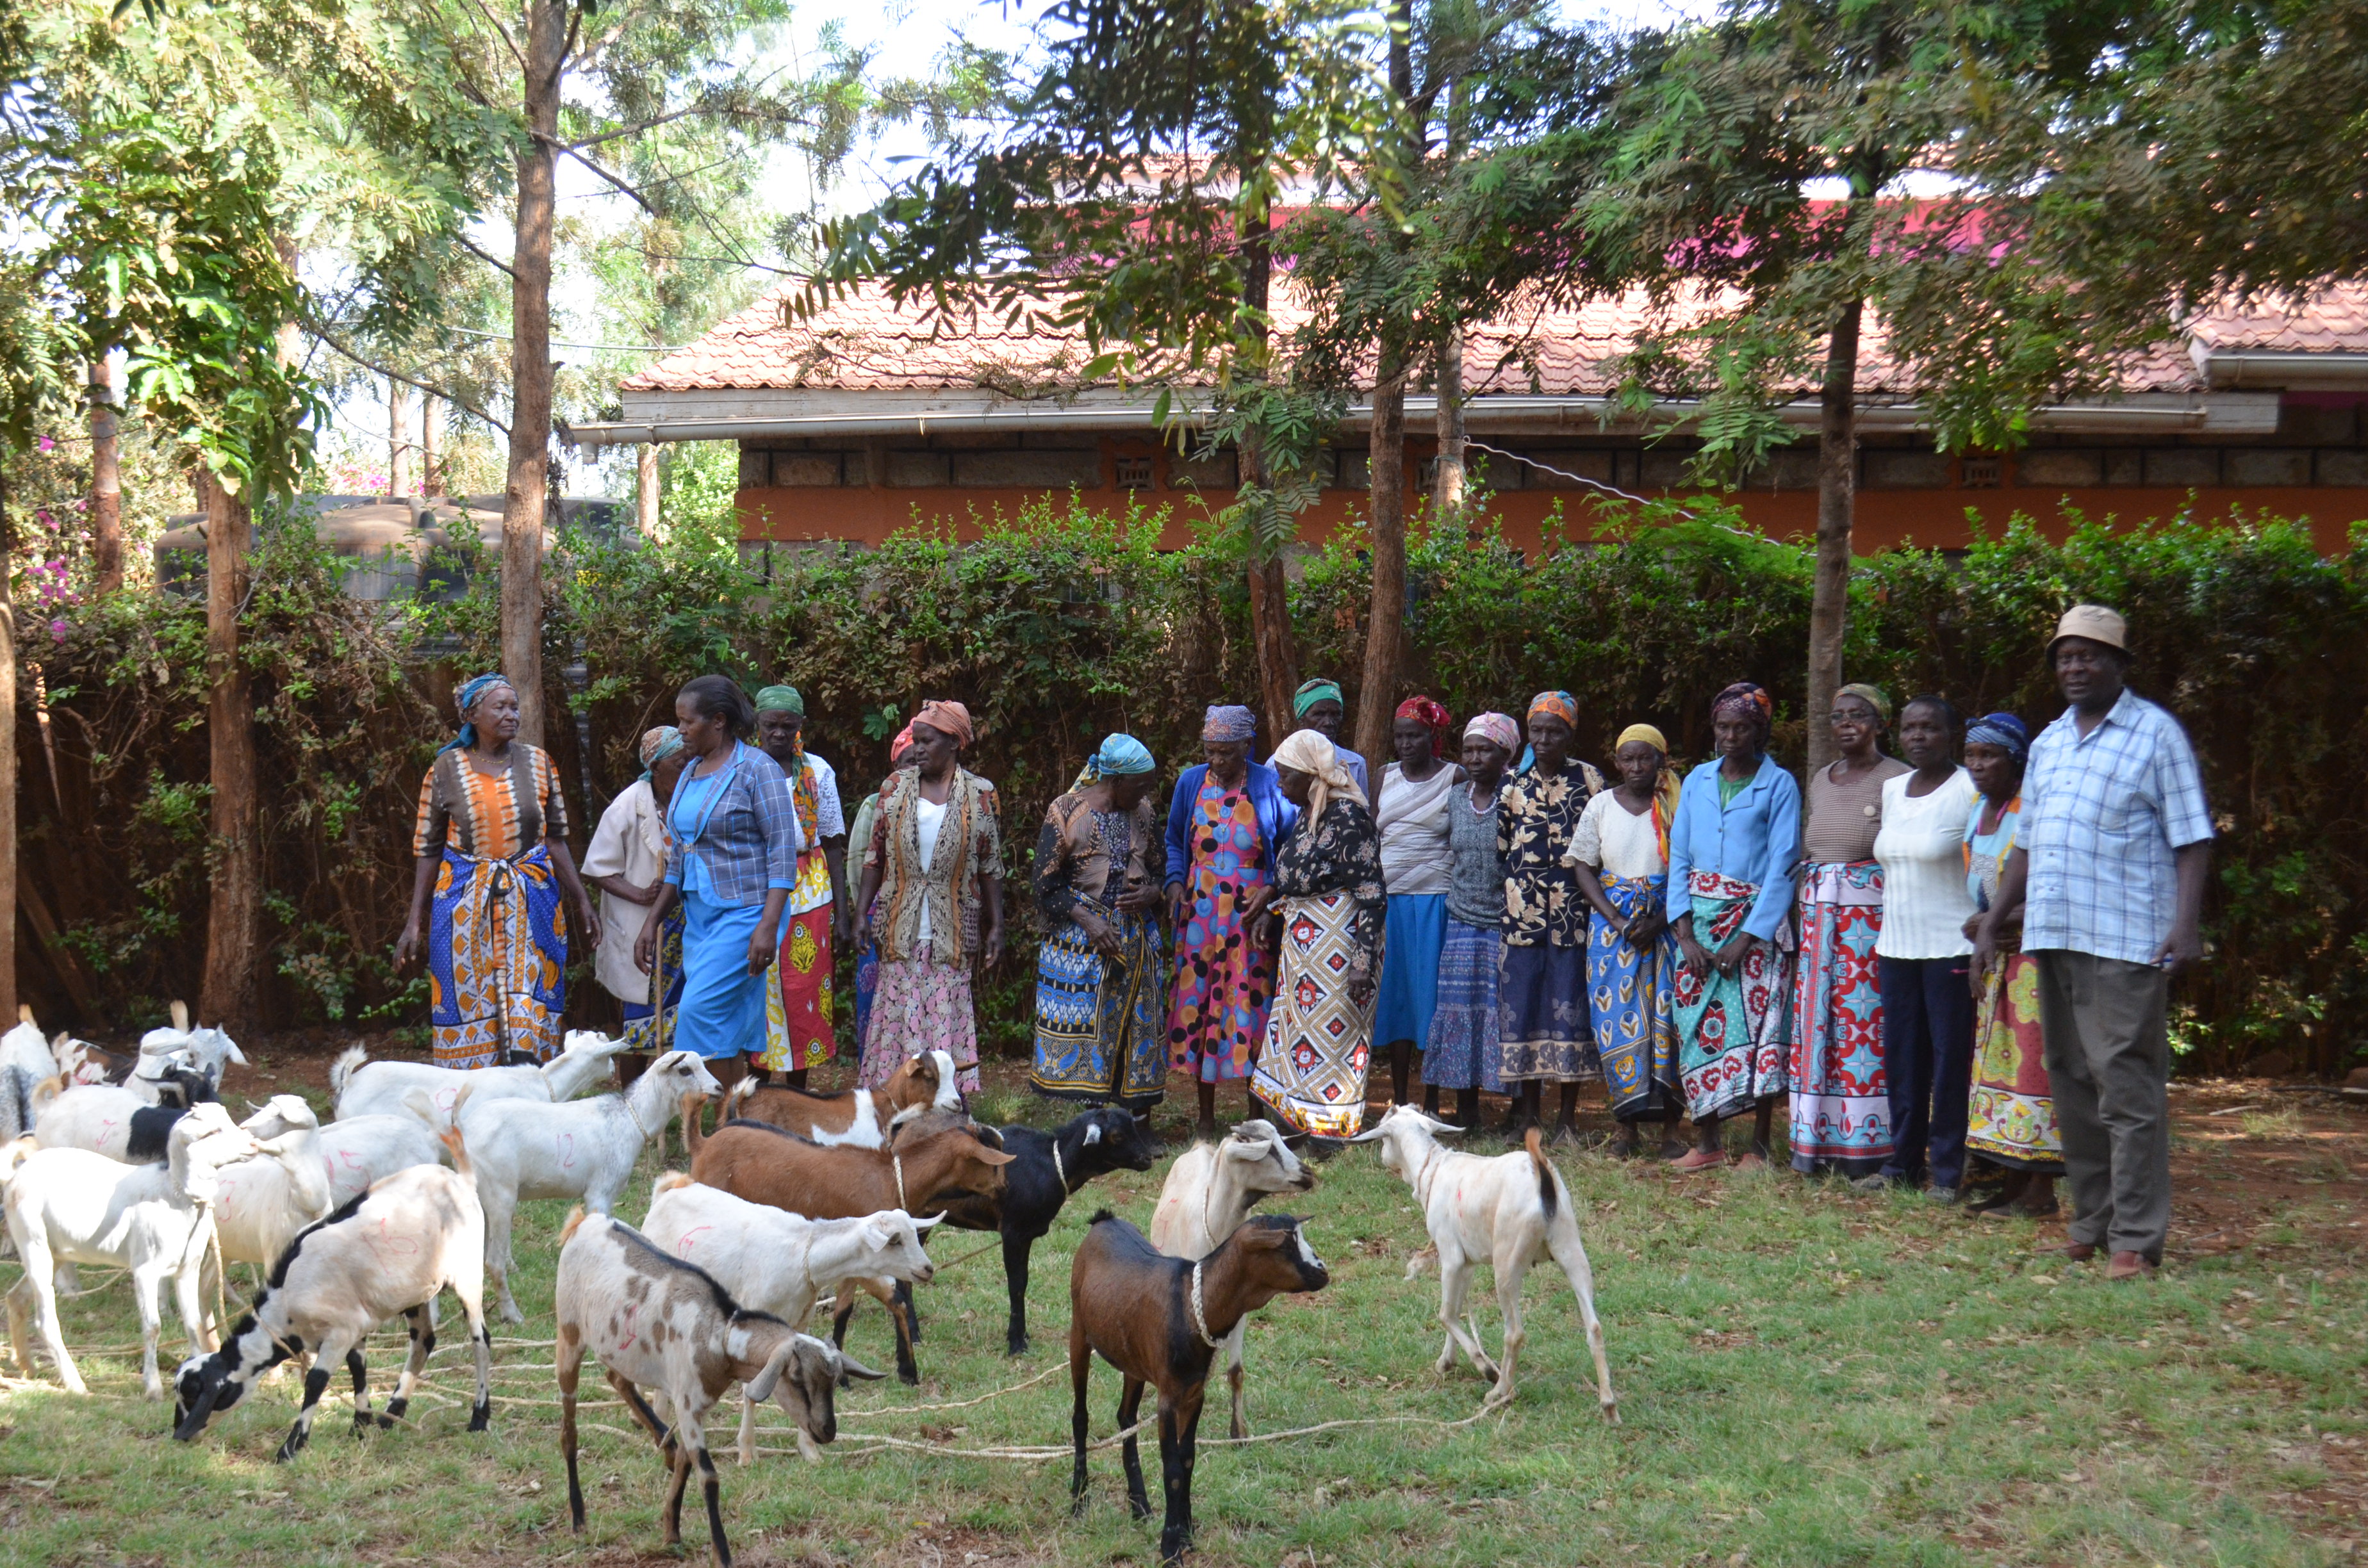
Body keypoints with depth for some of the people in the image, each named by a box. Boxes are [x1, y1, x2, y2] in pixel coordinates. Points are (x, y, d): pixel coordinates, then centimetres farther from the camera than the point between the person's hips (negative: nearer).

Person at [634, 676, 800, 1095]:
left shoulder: (756, 769, -8)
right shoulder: (691, 774, 15)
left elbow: (783, 848, -14)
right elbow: (678, 859, 22)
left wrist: (768, 925, -21)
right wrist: (652, 922, 19)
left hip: (744, 913, -8)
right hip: (698, 916, 8)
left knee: (701, 1009, -17)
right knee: (732, 1027, 5)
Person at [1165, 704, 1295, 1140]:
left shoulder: (1270, 785, -3)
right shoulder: (1191, 782, 5)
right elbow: (1174, 842, 16)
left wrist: (1271, 889, -10)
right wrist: (1175, 883, 0)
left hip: (1251, 914, -3)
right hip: (1200, 912, 3)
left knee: (1250, 1004, -4)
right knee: (1198, 1002, 3)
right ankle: (1206, 1117, 14)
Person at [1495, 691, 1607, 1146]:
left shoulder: (1588, 779, 3)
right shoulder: (1514, 784, 10)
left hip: (1573, 908, -3)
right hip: (1523, 911, 3)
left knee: (1570, 1004, -2)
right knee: (1521, 1004, 2)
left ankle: (1568, 1120, 5)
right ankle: (1529, 1112, 12)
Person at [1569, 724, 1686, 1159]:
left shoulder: (1675, 806, 2)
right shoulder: (1601, 806, 8)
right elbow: (1584, 868, 6)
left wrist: (1659, 922, -13)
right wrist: (1616, 920, -8)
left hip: (1668, 923, -1)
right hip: (1613, 923, 1)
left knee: (1667, 1018, -5)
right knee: (1618, 1018, -4)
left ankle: (1671, 1129, -2)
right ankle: (1628, 1127, 0)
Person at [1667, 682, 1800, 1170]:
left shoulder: (1778, 785, -2)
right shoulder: (1697, 782, 10)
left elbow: (1781, 867, -6)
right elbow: (1679, 857, 9)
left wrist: (1746, 939, -13)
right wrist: (1685, 933, -3)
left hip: (1756, 921, -4)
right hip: (1699, 919, 4)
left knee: (1757, 1027, -5)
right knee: (1698, 1026, 1)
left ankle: (1758, 1146, 1)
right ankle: (1707, 1142, 8)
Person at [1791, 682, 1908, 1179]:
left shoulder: (1898, 780, -3)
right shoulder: (1820, 781, 18)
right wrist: (1806, 917, 14)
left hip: (1874, 912, -6)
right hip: (1819, 912, 6)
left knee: (1864, 1019, -7)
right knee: (1816, 1020, 3)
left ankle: (1865, 1144, -2)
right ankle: (1818, 1140, 8)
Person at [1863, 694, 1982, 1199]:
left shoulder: (1969, 791, -8)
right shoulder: (1891, 790, 12)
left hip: (1951, 947, -6)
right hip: (1896, 944, 6)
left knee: (1950, 1057, -3)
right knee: (1901, 1055, 9)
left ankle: (1947, 1170, 4)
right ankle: (1903, 1161, 18)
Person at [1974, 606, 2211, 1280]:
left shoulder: (2155, 734, -1)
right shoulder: (2048, 743, 19)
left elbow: (2191, 839, -6)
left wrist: (2186, 922, -18)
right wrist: (1992, 922, 19)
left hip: (2124, 941, -7)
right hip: (2052, 938, 7)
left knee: (2127, 1086, -8)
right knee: (2072, 1083, 10)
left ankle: (2136, 1239, -6)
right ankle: (2090, 1224, 18)